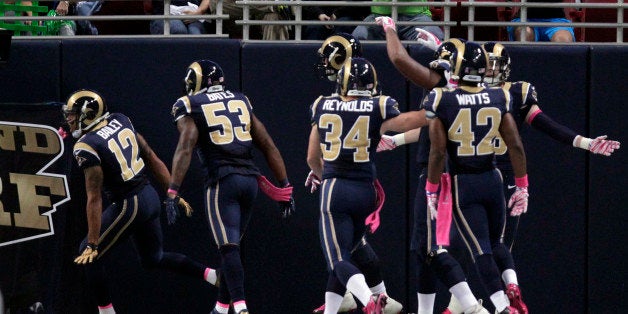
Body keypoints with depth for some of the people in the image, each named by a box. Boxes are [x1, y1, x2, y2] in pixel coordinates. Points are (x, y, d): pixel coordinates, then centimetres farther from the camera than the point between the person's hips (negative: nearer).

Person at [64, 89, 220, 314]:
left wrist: (92, 244, -16)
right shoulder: (119, 121, 5)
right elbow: (152, 159, 10)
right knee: (154, 258, 25)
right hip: (150, 196, 8)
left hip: (128, 205, -8)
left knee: (89, 256, 4)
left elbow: (94, 199, -19)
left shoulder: (86, 146, -17)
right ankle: (215, 276, 19)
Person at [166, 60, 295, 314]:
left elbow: (185, 148, -12)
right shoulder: (241, 102, 18)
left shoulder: (190, 107, 3)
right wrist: (284, 188, 17)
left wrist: (173, 192, -16)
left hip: (222, 182, -5)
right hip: (250, 180, 5)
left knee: (229, 248, -11)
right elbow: (269, 147, 15)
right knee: (231, 246, 17)